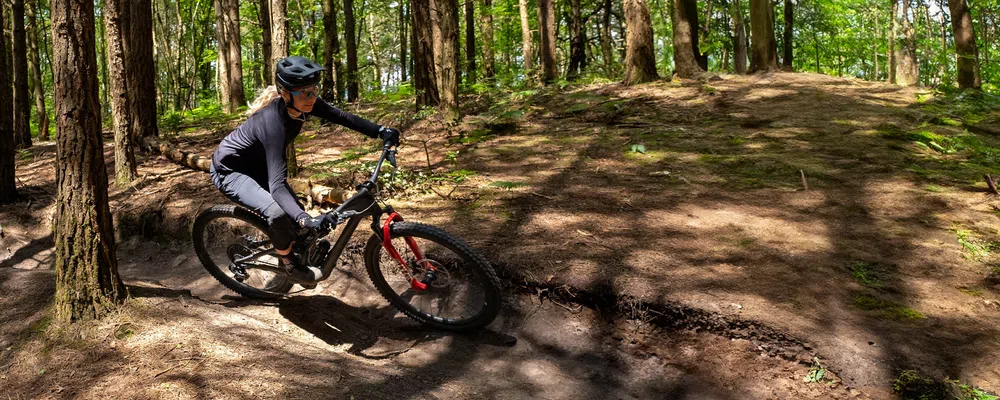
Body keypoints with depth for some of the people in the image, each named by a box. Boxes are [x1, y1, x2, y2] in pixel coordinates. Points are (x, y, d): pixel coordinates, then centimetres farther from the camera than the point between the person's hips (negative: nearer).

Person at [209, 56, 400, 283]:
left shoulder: (302, 103, -18)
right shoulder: (272, 120, -39)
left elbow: (341, 117, -4)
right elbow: (277, 185, -44)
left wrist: (380, 131, -15)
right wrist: (306, 220, -57)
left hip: (256, 165, 8)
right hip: (229, 171, -8)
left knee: (296, 216, 1)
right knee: (277, 213, -28)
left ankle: (286, 252, 30)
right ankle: (289, 262, -1)